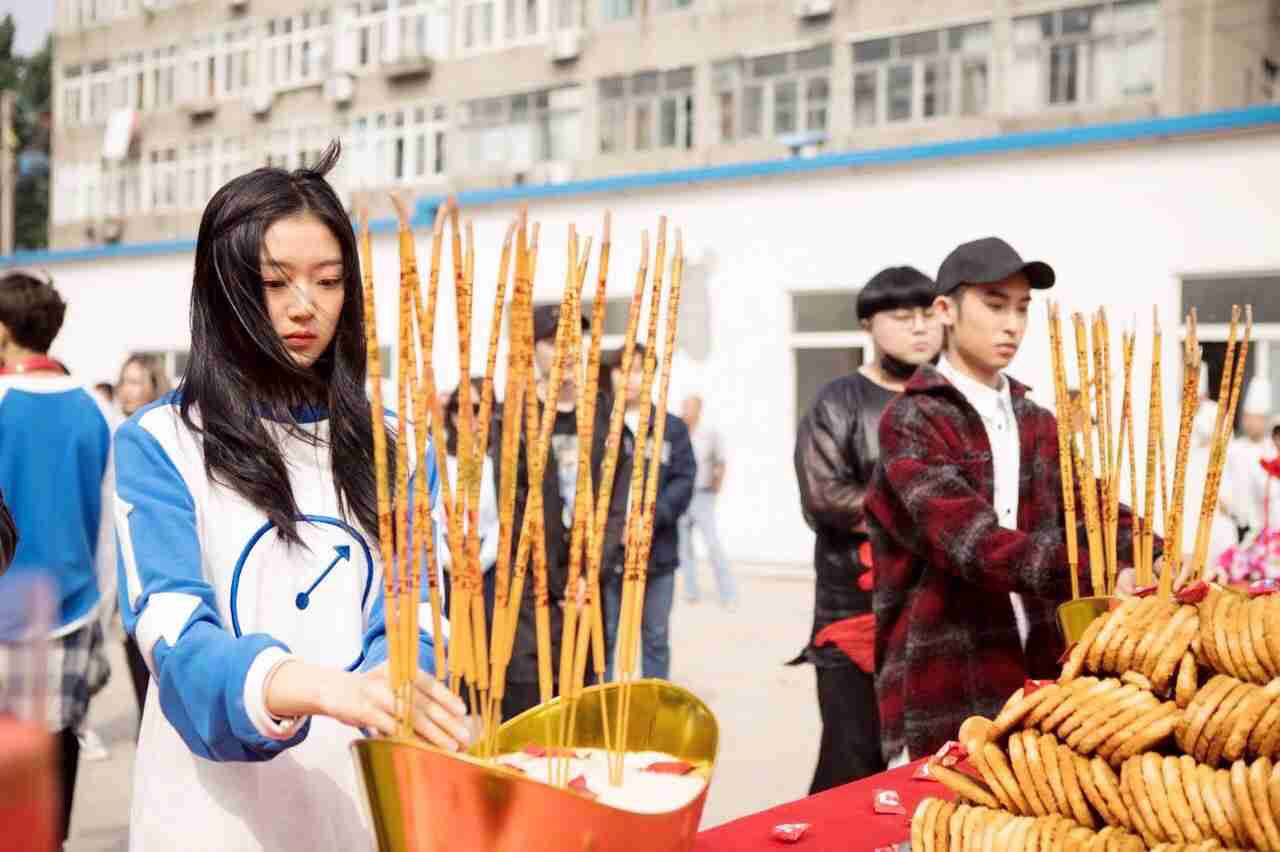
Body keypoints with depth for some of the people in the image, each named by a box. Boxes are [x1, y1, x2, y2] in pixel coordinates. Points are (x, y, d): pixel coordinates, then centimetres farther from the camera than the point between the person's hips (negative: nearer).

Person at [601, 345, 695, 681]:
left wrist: (650, 519, -14)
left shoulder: (672, 428, 8)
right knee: (602, 638, 3)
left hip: (657, 551, 2)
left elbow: (684, 481, 0)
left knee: (656, 639, 13)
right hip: (605, 552, -2)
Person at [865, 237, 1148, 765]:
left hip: (1039, 676, 6)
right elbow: (973, 543, -22)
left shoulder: (1037, 424, 13)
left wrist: (1156, 562, -20)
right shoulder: (910, 423, -9)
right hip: (943, 689, -6)